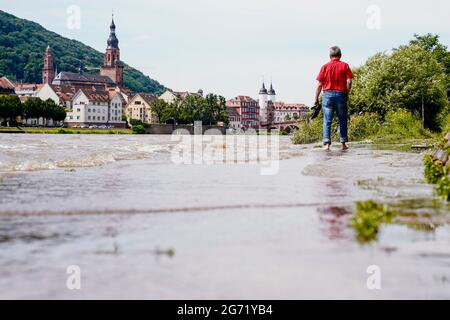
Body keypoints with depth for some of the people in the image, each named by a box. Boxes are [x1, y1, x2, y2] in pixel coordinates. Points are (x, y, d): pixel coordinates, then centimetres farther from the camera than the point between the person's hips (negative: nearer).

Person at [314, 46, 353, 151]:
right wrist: (347, 94, 8)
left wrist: (316, 98, 8)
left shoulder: (325, 67, 3)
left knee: (327, 121, 2)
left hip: (328, 94, 0)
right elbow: (349, 81, -6)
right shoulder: (345, 66, 2)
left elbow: (319, 84, 1)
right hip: (341, 94, 0)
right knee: (343, 120, 10)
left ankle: (327, 143, -6)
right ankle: (344, 144, 12)